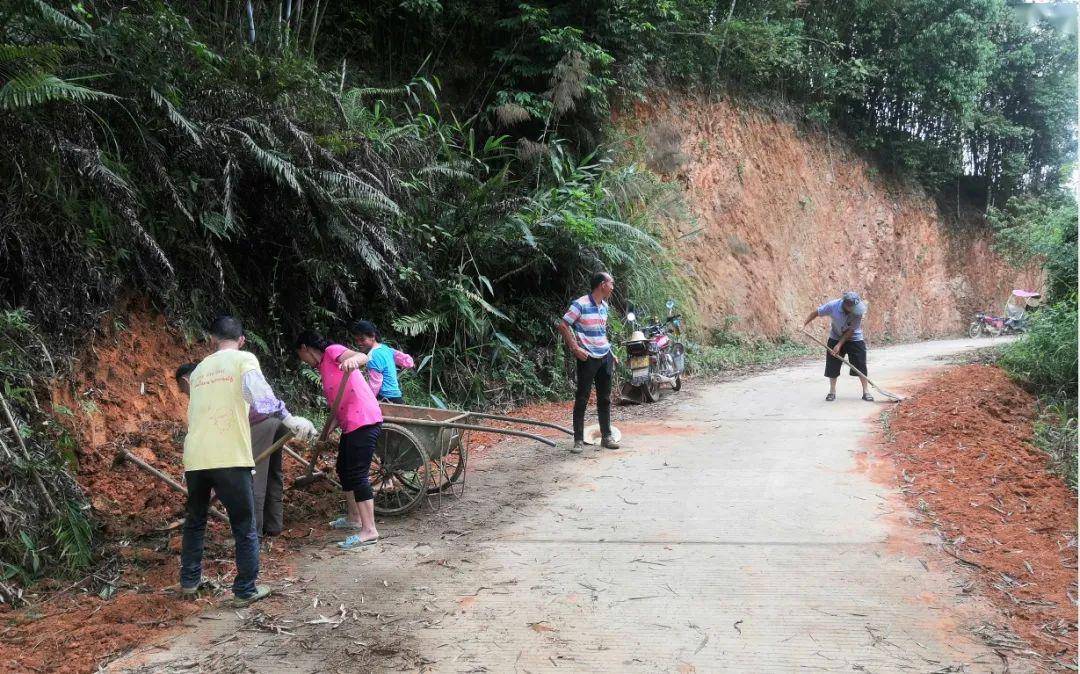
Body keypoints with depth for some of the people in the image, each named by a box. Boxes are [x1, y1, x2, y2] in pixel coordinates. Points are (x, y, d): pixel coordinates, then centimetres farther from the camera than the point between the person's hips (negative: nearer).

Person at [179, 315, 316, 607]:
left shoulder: (199, 368, 19)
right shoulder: (243, 359, 2)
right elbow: (255, 391, -19)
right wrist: (287, 418, -22)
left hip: (194, 457, 6)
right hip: (229, 458, -5)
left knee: (195, 520, 24)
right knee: (245, 527, 5)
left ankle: (189, 580, 31)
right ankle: (246, 590, 8)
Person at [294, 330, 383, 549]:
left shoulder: (333, 351, -6)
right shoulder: (324, 366, 21)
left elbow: (363, 357, -26)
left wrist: (352, 360, -48)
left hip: (363, 421, -11)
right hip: (350, 424, 11)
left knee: (357, 474, -12)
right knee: (344, 470, 22)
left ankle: (369, 531, -12)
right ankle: (354, 518, 36)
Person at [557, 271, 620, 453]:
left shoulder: (604, 306, 11)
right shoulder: (580, 304, -13)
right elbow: (562, 326, -14)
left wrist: (611, 352, 19)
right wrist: (575, 348, -16)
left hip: (605, 356, 7)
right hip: (588, 358, -7)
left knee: (605, 399, 12)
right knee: (582, 399, -2)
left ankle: (606, 437, 20)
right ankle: (578, 440, 4)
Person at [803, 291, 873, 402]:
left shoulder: (858, 311, -26)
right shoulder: (833, 306, -26)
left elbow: (851, 330, -20)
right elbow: (816, 313, -11)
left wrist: (839, 345, -23)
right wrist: (804, 324, -18)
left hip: (854, 339, -1)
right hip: (835, 338, 1)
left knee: (861, 365, -4)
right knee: (832, 365, 1)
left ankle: (866, 391, 6)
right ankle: (832, 391, 15)